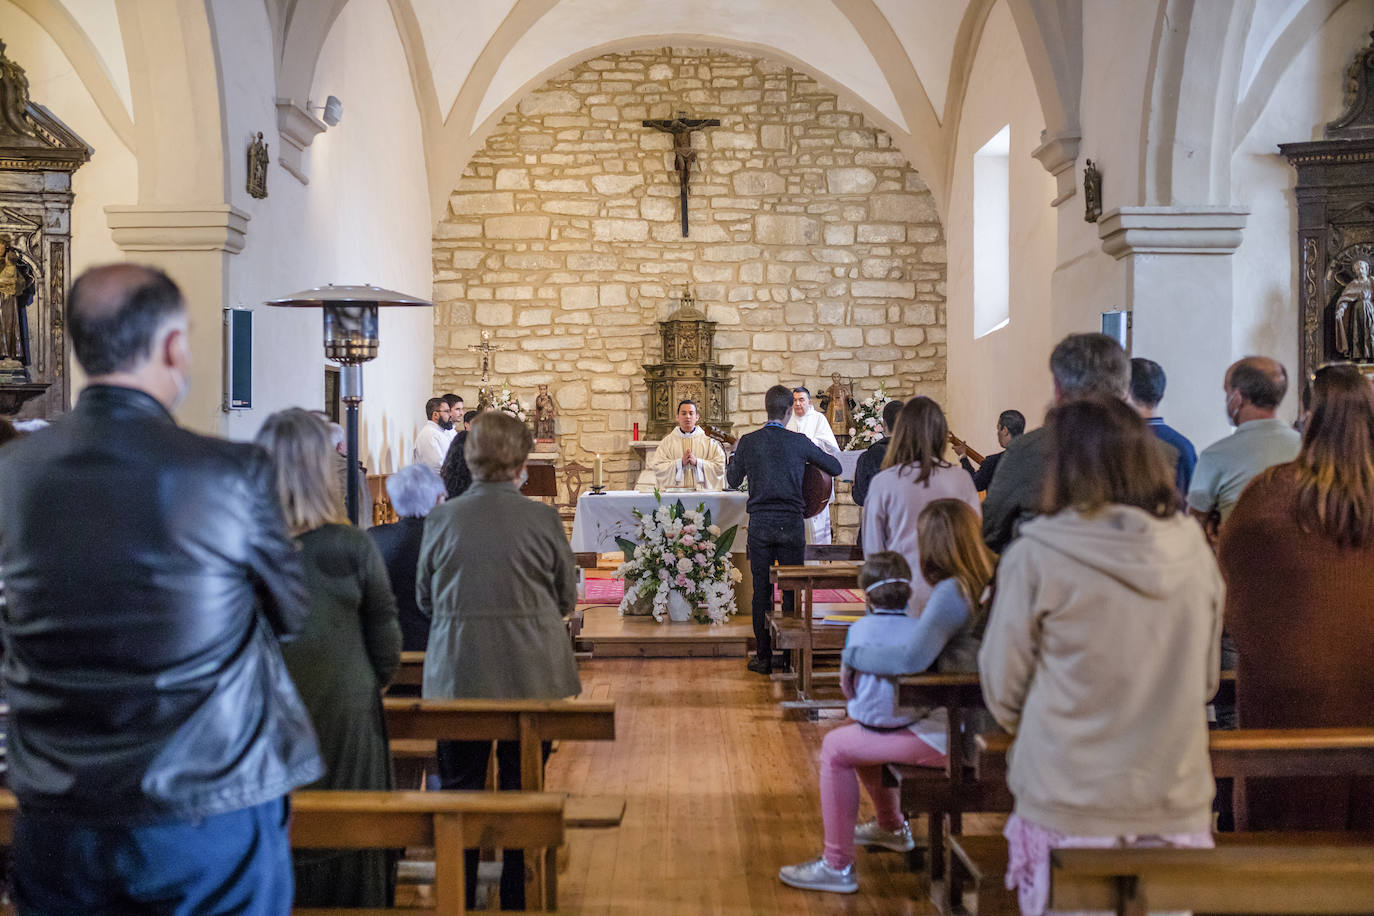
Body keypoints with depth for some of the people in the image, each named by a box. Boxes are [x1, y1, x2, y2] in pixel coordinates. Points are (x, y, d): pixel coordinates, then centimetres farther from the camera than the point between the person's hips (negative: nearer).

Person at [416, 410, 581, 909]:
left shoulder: (442, 518, -6)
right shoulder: (543, 518, -9)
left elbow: (424, 599, 6)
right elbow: (566, 598, 2)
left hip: (457, 675, 1)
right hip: (531, 675, -1)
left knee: (459, 791, 13)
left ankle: (459, 901, 19)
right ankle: (519, 900, 20)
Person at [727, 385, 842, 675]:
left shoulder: (748, 441, -2)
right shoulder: (799, 442, -4)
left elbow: (733, 480, 10)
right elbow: (835, 468, 5)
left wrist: (735, 453, 27)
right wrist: (811, 455, 23)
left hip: (759, 525, 1)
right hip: (791, 524, -1)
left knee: (761, 591, 6)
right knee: (792, 590, 6)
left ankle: (764, 657, 8)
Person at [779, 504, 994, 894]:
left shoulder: (952, 592, -22)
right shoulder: (988, 582, 5)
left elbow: (913, 658, -30)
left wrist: (855, 655, -16)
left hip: (948, 736, -9)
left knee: (835, 746, 0)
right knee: (863, 728, 27)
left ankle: (837, 865, 8)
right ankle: (891, 826, 45)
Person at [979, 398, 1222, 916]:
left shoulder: (1036, 556, -11)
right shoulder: (1194, 551, 0)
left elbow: (1003, 694, -3)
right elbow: (1206, 681, 12)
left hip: (1068, 811, -3)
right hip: (1179, 809, 4)